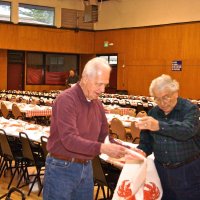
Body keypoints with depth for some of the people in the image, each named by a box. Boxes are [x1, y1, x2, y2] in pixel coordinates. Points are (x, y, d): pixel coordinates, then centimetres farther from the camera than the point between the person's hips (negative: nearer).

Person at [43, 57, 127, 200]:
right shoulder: (66, 100, -18)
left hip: (86, 167, 7)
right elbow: (69, 140, -27)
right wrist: (102, 148, -35)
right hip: (62, 167, -7)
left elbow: (104, 136, 13)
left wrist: (126, 150, -2)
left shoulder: (97, 104, 5)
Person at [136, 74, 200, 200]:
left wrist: (159, 126, -46)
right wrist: (139, 153, -13)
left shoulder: (190, 109, -11)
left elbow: (187, 130, -32)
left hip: (188, 172, -4)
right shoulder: (153, 113, 5)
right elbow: (146, 142, 10)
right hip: (162, 171, 5)